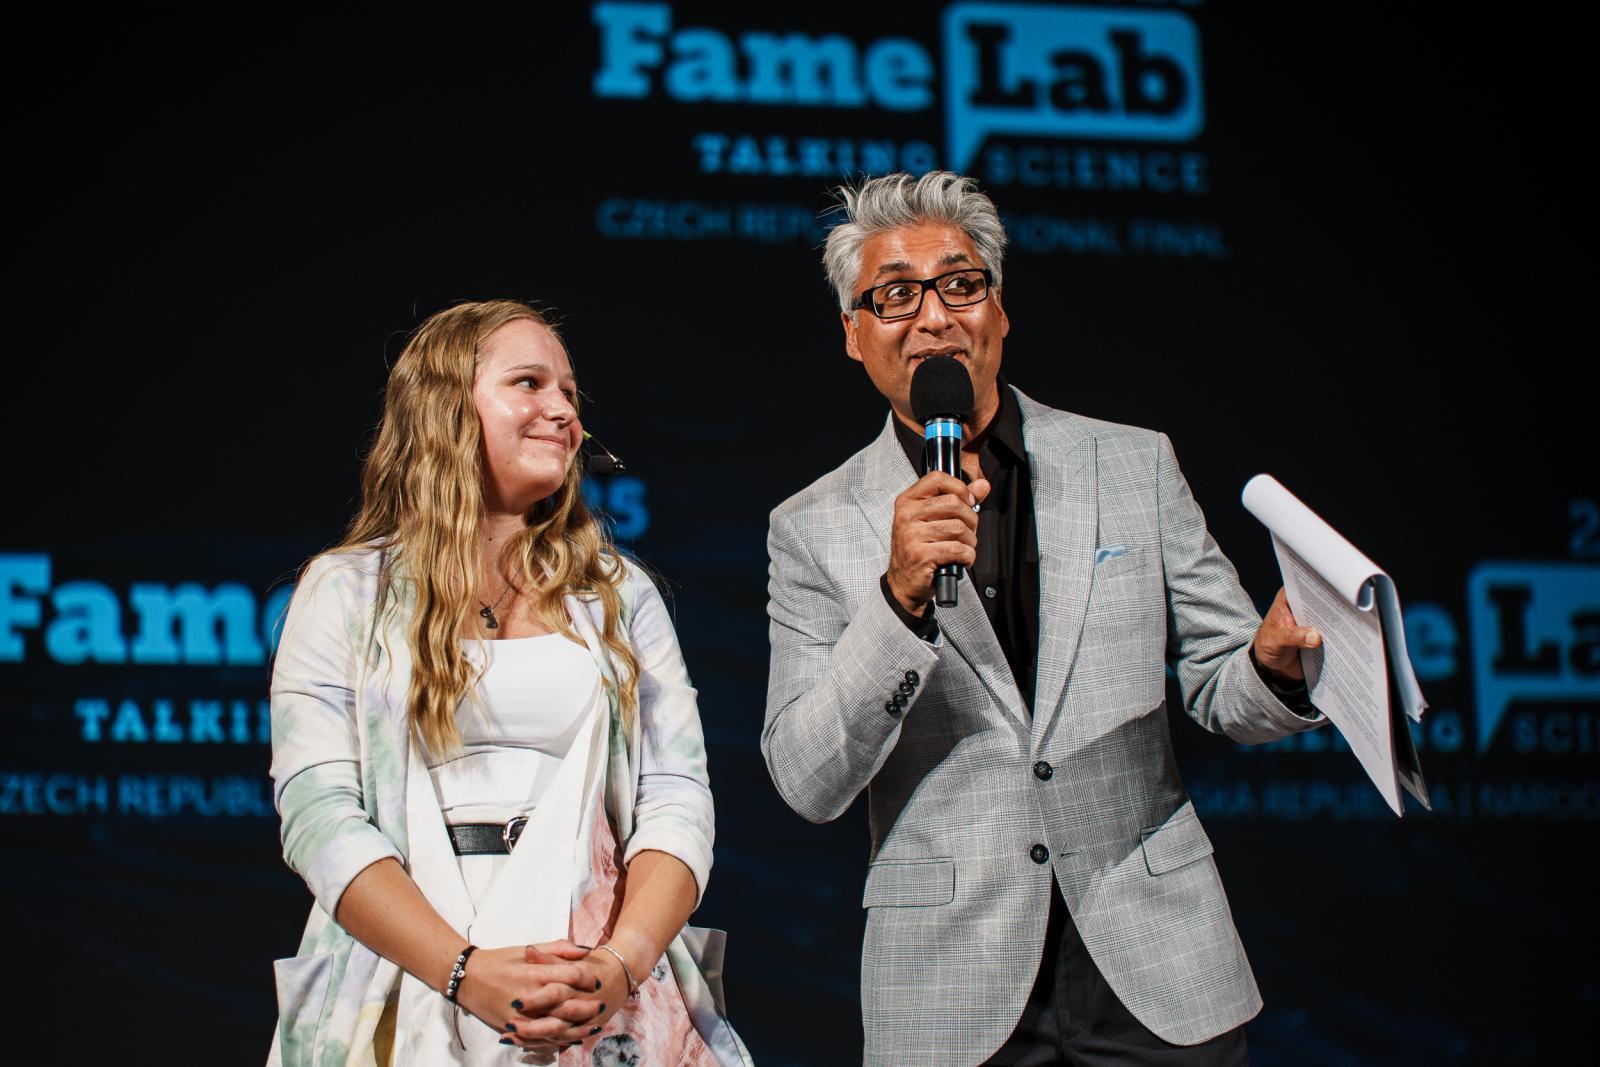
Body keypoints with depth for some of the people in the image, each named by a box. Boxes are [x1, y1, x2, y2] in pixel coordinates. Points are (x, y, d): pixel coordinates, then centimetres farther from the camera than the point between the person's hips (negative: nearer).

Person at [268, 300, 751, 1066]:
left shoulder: (620, 594, 12)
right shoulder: (346, 592, 5)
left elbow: (677, 800, 3)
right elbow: (319, 812, -6)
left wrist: (622, 962, -15)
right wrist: (466, 972, -18)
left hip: (607, 1002, 2)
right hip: (409, 1002, -2)